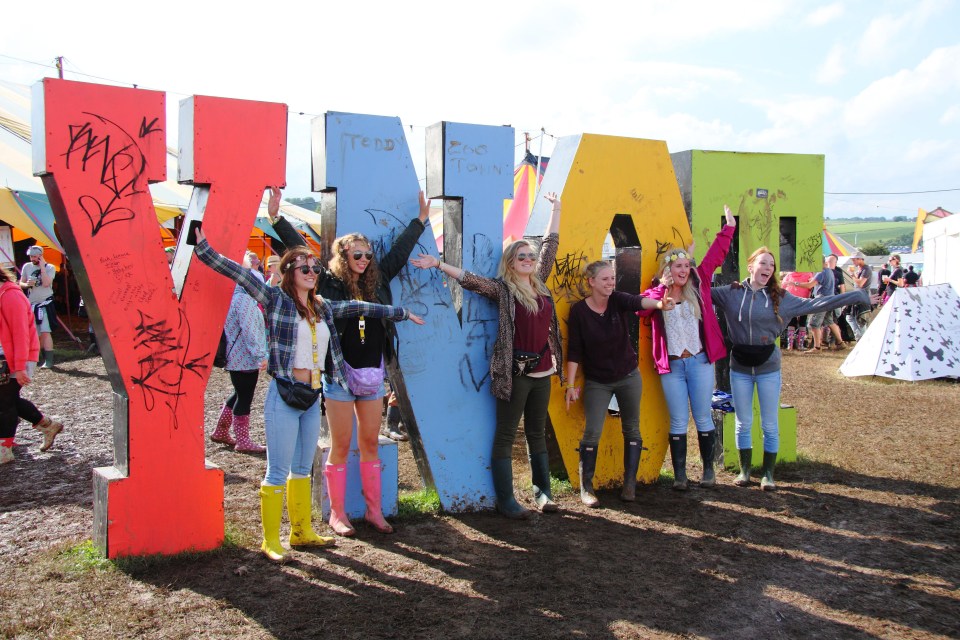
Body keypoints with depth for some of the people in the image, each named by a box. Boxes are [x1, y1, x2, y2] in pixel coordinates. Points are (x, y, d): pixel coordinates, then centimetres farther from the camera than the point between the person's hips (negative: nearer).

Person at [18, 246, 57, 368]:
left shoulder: (49, 267, -5)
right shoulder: (27, 267, 7)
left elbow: (46, 283, -19)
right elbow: (21, 283, 13)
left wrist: (42, 267, -16)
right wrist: (27, 284, -10)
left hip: (45, 303, -5)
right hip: (31, 304, 5)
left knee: (45, 332, -13)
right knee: (37, 333, 11)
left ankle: (48, 360, -14)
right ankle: (43, 358, 23)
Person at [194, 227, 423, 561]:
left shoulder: (323, 307, 13)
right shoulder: (276, 299, -3)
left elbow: (358, 307, 23)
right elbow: (240, 274, -12)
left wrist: (402, 313, 32)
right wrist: (204, 248, -23)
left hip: (313, 397, 6)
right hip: (285, 395, -6)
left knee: (302, 469, 16)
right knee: (278, 471, -2)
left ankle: (302, 532, 27)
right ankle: (270, 541, 8)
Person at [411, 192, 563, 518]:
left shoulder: (539, 282, 11)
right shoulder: (502, 289, -5)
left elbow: (551, 246, 20)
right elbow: (471, 280, -17)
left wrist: (555, 209, 26)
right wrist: (438, 264, -28)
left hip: (542, 371, 6)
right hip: (514, 371, -6)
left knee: (537, 433, 15)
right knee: (506, 434, 0)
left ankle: (543, 491, 24)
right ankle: (505, 500, 4)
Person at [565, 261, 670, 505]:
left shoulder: (618, 300, -9)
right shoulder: (579, 311, -12)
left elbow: (638, 302, -32)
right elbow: (574, 351, -9)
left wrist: (659, 303, -54)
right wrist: (571, 385, -11)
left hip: (628, 377, 3)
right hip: (596, 382, -2)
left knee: (632, 429, 8)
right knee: (592, 432, -8)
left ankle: (630, 483, 18)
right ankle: (586, 487, 4)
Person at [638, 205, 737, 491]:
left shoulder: (698, 286, 4)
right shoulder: (656, 295, 0)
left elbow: (715, 256, 5)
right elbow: (638, 307, -15)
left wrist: (729, 227, 6)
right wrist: (662, 296, -25)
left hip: (700, 361, 1)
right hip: (671, 365, -1)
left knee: (703, 418, 7)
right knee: (678, 422, 5)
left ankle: (708, 469, 21)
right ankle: (679, 474, 13)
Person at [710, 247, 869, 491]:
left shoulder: (780, 297, -1)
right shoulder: (731, 293, -2)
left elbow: (814, 305, -3)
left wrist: (854, 296, -5)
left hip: (769, 367, 0)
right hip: (740, 367, 0)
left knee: (770, 425, 6)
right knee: (743, 423, 10)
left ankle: (768, 474, 20)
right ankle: (744, 470, 25)